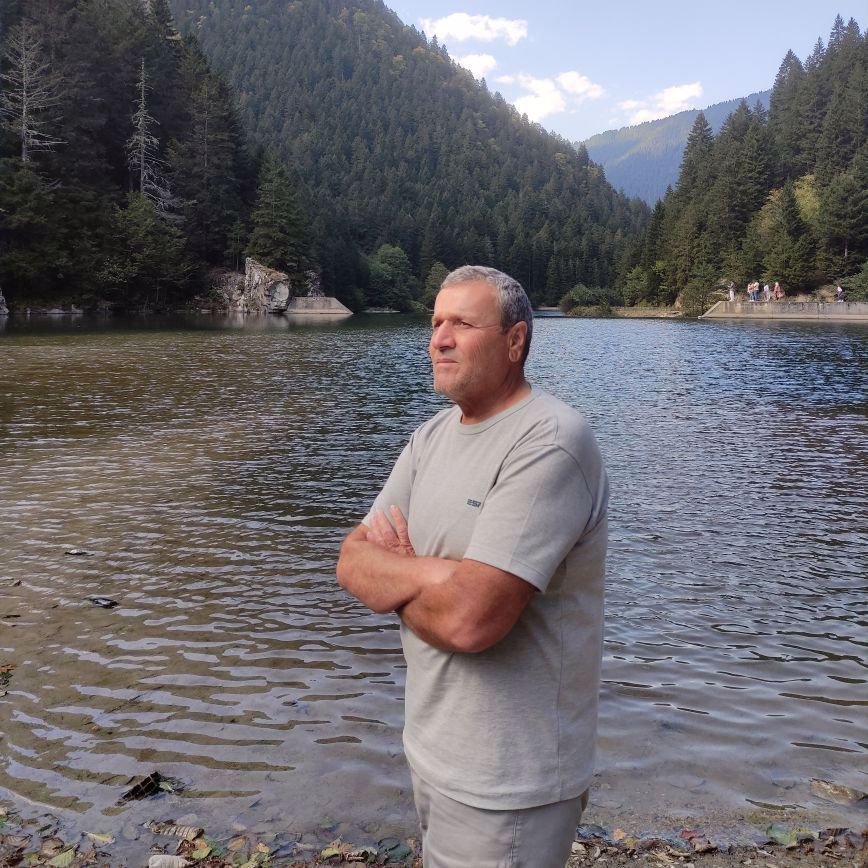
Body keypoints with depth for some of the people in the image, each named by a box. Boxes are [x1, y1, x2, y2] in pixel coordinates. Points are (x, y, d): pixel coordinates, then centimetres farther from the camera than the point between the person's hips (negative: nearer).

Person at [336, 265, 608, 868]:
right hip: (431, 745, 8)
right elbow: (353, 562, 0)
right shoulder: (434, 435, 5)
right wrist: (433, 573, -20)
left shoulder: (548, 442, -22)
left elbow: (469, 618, -30)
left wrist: (394, 579, -9)